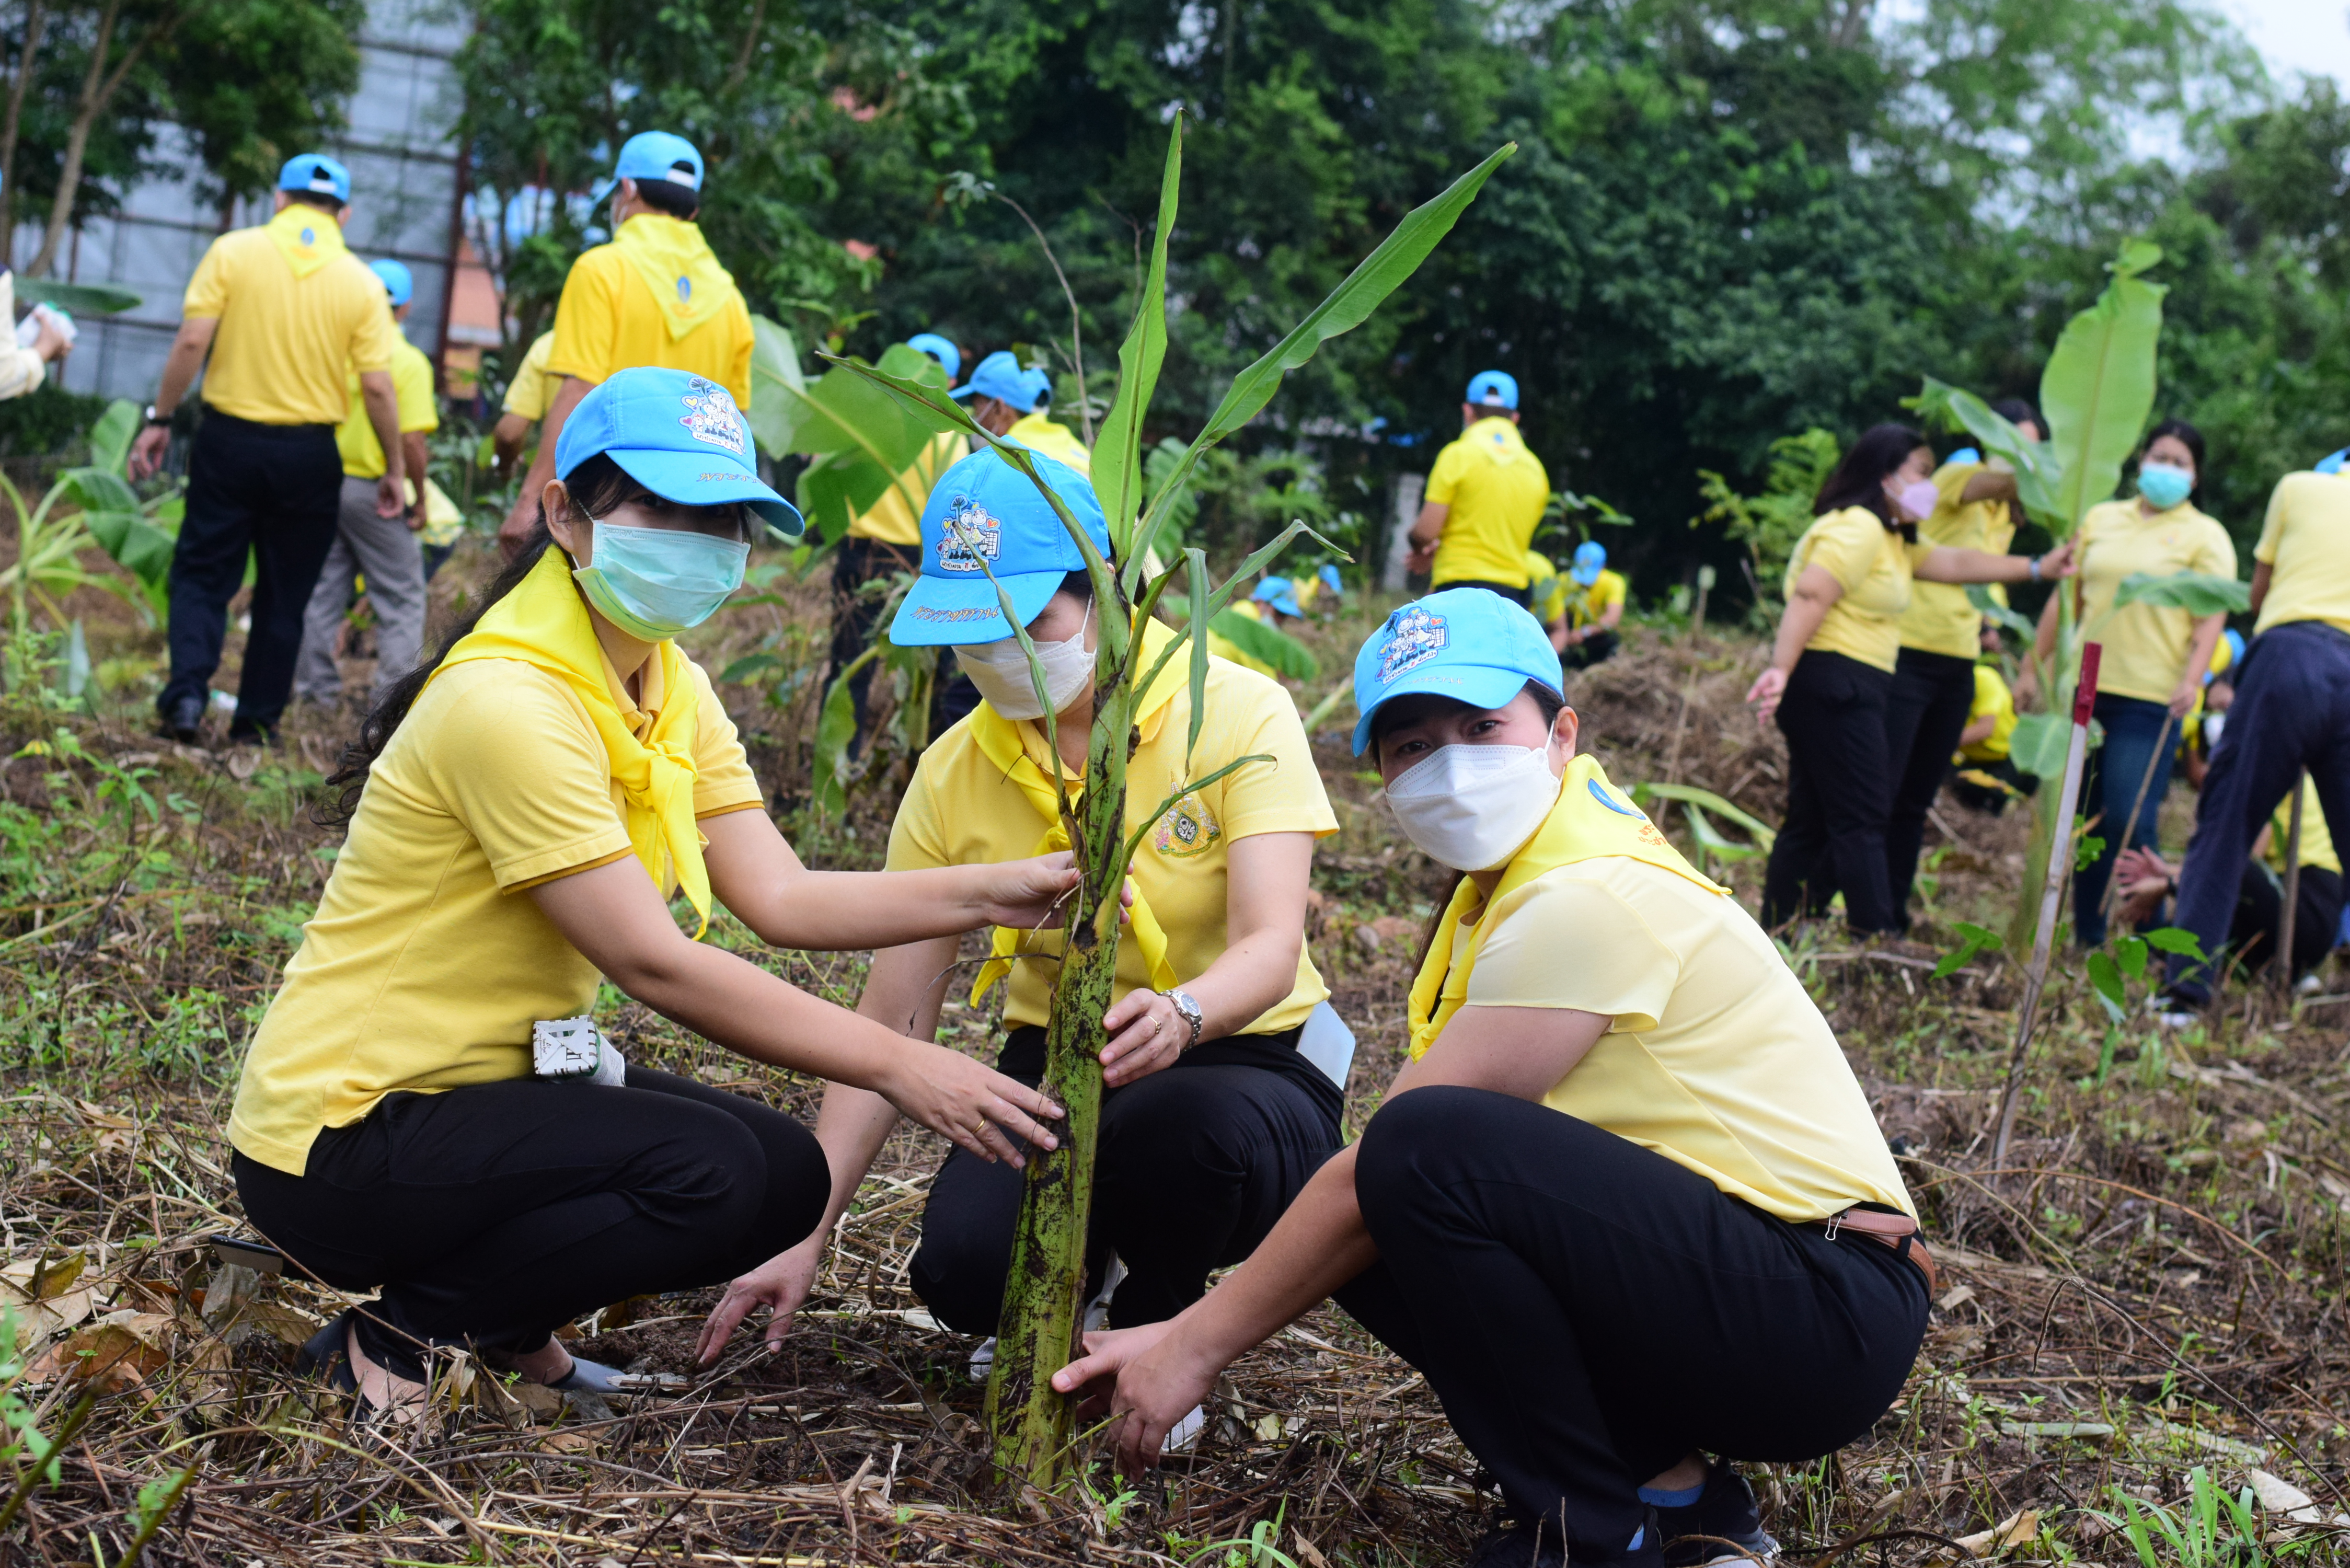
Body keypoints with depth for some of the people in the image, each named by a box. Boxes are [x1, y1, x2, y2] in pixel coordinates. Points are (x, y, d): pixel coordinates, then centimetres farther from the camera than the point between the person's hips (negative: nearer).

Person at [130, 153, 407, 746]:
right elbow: (377, 387, -5)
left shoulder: (233, 251, -3)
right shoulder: (361, 283, -2)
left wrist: (160, 419, 1)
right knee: (284, 596, 12)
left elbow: (191, 343, -8)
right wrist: (395, 469, 4)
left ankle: (188, 687, -10)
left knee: (202, 574, 10)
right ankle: (257, 721, 16)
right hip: (311, 453, 1)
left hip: (229, 437, 0)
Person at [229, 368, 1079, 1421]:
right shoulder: (510, 701, -23)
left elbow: (781, 898, -3)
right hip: (337, 1140, -9)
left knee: (786, 1175, -1)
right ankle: (392, 1344, -8)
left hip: (487, 1082, 9)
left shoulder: (672, 690, 7)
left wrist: (989, 894, -16)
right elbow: (656, 967, -26)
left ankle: (502, 1328, 12)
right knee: (716, 1172, -25)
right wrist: (900, 1069, -27)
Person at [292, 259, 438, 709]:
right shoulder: (409, 361, -12)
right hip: (376, 489, -5)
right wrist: (419, 500, -6)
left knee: (322, 591, 14)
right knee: (401, 598, 5)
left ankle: (315, 689, 18)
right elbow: (412, 441, -17)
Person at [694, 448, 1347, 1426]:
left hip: (1241, 1062, -2)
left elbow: (1271, 948, -24)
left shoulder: (1239, 714, -13)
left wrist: (1180, 1015, -48)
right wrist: (806, 1234, -9)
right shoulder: (955, 774, -3)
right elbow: (892, 1018, -3)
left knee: (1180, 1121, -39)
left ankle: (1155, 1336, -5)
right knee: (964, 1263, -28)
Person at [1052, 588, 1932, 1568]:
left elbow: (1399, 1156, -18)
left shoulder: (1589, 897, -18)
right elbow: (1374, 1188, 9)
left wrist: (1197, 1345, -8)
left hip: (1829, 1310, -10)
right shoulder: (1503, 882, 12)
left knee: (1429, 1150, -28)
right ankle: (1673, 1484, 4)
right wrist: (1192, 1328, 0)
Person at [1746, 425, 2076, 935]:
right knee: (1860, 820, -10)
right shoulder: (1857, 529, -13)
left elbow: (1955, 563, 27)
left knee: (1813, 821, 10)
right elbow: (1810, 597, -23)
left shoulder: (1895, 539, 23)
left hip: (1854, 691, 11)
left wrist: (2037, 569, 25)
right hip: (1834, 685, -11)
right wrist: (1781, 669, -32)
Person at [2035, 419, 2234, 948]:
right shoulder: (2101, 519, 14)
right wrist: (2036, 665, 14)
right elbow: (2066, 598, 18)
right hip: (2085, 688, 5)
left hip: (2150, 700, -4)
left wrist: (2192, 680, -20)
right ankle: (2086, 938, 17)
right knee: (2082, 821, 7)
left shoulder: (2204, 536, 2)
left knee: (2129, 824, -12)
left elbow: (2211, 617, -6)